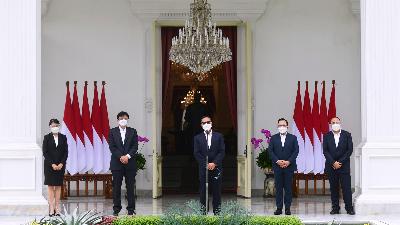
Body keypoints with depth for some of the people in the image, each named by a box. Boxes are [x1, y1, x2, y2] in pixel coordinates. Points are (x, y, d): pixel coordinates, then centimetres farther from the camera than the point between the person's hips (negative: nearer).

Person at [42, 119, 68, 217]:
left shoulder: (63, 137, 5)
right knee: (50, 186, -1)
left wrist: (61, 164, -9)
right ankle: (51, 208, -2)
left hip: (60, 165, 2)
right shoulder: (47, 137, 0)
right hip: (49, 165, -2)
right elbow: (45, 152, -4)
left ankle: (57, 208, 5)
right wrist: (52, 164, -13)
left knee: (58, 186, 4)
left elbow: (66, 152, 3)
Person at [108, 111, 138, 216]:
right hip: (116, 163, 0)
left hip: (130, 163, 0)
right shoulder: (112, 132, 6)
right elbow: (112, 147, -2)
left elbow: (135, 146, 1)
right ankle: (116, 209, 5)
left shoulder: (132, 131, 8)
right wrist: (120, 157, -13)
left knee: (130, 186, 1)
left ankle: (131, 209, 4)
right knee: (116, 187, 1)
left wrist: (127, 156, -13)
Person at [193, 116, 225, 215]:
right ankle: (204, 212, 2)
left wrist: (214, 163, -11)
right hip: (203, 168, 0)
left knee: (216, 191, 1)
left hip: (216, 168, 0)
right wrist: (206, 164, -10)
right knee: (203, 191, -1)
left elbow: (222, 152, 1)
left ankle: (217, 212, 6)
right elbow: (197, 154, 1)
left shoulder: (219, 136, 8)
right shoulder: (198, 138, 8)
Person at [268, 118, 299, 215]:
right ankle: (279, 208, 4)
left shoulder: (293, 138, 6)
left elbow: (296, 151, -1)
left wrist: (288, 162, -12)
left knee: (288, 188, 0)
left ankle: (287, 208, 4)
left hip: (289, 166, -1)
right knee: (278, 188, 2)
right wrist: (277, 161, -11)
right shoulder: (273, 138, 8)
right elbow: (270, 151, 2)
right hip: (277, 167, 1)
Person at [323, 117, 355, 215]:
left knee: (346, 187, -4)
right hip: (331, 166, 1)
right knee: (334, 188, 4)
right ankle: (335, 208, 9)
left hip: (344, 165, -1)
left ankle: (349, 208, 0)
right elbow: (325, 151, 0)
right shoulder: (327, 136, 5)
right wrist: (333, 163, -11)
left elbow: (349, 150, -2)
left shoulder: (347, 135, 2)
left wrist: (340, 162, -9)